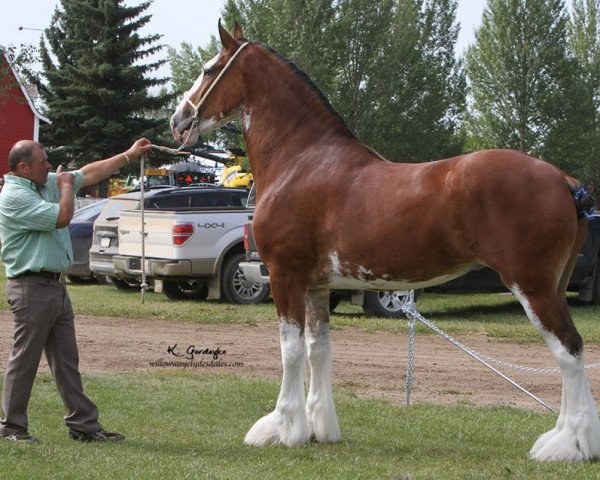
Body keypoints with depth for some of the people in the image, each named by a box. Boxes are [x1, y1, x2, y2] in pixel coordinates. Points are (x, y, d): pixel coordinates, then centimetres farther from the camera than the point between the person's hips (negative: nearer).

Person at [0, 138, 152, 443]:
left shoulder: (47, 184, 14)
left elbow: (90, 174, 22)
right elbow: (61, 217, -21)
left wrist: (129, 155, 21)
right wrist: (66, 185, -4)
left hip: (55, 286, 9)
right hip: (31, 288, -9)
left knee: (67, 361, 9)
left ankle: (84, 424, 12)